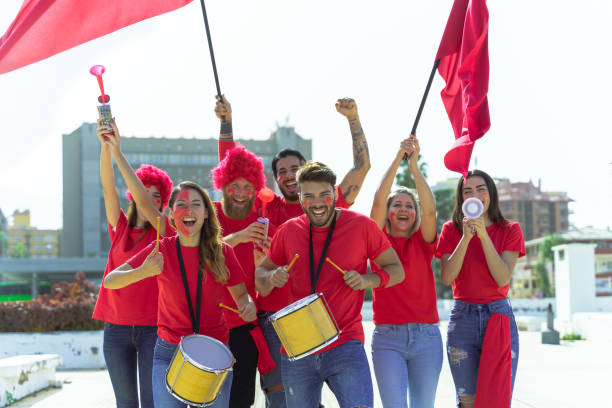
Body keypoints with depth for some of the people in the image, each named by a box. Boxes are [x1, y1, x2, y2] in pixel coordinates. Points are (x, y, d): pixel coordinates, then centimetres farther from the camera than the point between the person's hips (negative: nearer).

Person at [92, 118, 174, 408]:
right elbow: (108, 187, -3)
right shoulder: (120, 227, 10)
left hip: (153, 326, -3)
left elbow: (145, 203, -16)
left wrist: (118, 154, -20)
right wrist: (105, 147, -19)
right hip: (117, 326, 3)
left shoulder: (163, 231, 1)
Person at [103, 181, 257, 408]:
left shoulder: (222, 252, -1)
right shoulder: (162, 250, -4)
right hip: (170, 353, -1)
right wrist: (142, 272, -28)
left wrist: (247, 306, -15)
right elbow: (109, 282, -8)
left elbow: (240, 295, 9)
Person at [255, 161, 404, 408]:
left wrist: (368, 280, -15)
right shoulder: (289, 231, 5)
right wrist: (272, 278, -7)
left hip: (345, 345, -3)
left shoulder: (361, 226, -2)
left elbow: (396, 270, 5)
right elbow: (260, 273, 17)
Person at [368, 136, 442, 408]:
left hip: (426, 337, 2)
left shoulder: (422, 243, 9)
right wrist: (398, 157, -9)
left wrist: (414, 164, -12)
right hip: (387, 337, -1)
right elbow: (378, 199, -6)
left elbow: (430, 209, -8)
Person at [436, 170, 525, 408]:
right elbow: (447, 277, -8)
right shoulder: (451, 230, 6)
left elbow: (503, 278, -10)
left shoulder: (510, 230, 4)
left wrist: (483, 236, -17)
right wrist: (466, 237, -17)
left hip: (498, 317, -1)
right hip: (462, 316, 1)